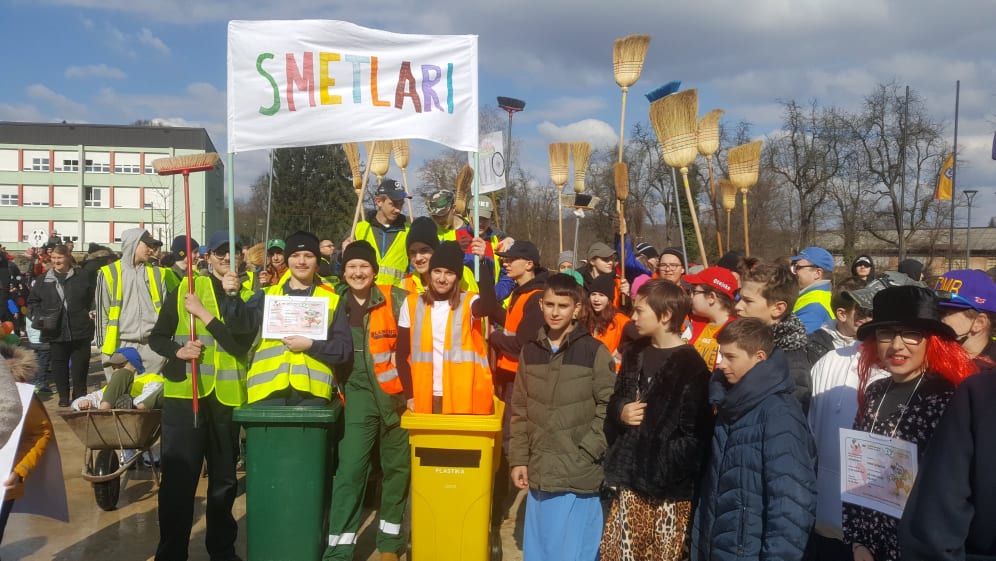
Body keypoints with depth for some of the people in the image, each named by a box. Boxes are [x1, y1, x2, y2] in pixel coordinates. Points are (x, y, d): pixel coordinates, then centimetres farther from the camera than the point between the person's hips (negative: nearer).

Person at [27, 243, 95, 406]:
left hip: (80, 331, -1)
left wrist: (90, 314, 3)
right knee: (58, 365, 6)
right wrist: (38, 316, -1)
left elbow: (92, 300, 12)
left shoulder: (81, 279, 5)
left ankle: (80, 396, 14)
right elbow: (33, 301, 13)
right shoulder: (43, 281, 8)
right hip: (55, 331, 2)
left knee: (80, 365, 3)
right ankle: (63, 397, 16)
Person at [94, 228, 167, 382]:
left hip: (153, 346, 2)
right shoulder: (109, 273, 3)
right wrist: (104, 347, 0)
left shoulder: (156, 274, 11)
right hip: (120, 346, -2)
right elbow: (102, 313, 4)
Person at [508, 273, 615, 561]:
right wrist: (518, 458, 5)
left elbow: (608, 407, -5)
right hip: (539, 472, 4)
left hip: (580, 475, -4)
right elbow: (520, 410, 10)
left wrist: (586, 451, -11)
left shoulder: (595, 351, -6)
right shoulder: (530, 350, 7)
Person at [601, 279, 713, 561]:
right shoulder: (635, 353, 12)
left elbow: (696, 434, -14)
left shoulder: (691, 366, -10)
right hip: (630, 478, 6)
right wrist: (621, 413, -3)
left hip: (669, 487, -6)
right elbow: (614, 403, 19)